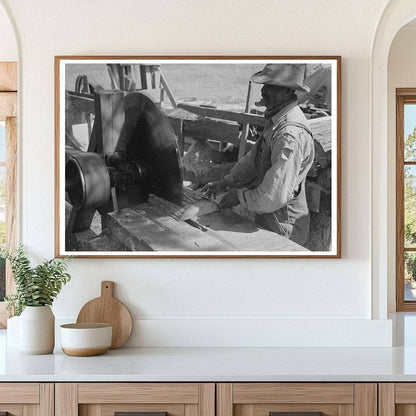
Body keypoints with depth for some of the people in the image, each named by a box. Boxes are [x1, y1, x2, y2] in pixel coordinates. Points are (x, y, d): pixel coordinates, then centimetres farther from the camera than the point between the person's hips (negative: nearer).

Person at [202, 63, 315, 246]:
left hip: (283, 231, -9)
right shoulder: (275, 121, 6)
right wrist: (224, 183, 8)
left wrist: (240, 196, -16)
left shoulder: (291, 135, -29)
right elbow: (253, 159, 18)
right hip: (266, 220, 9)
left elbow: (275, 196, -31)